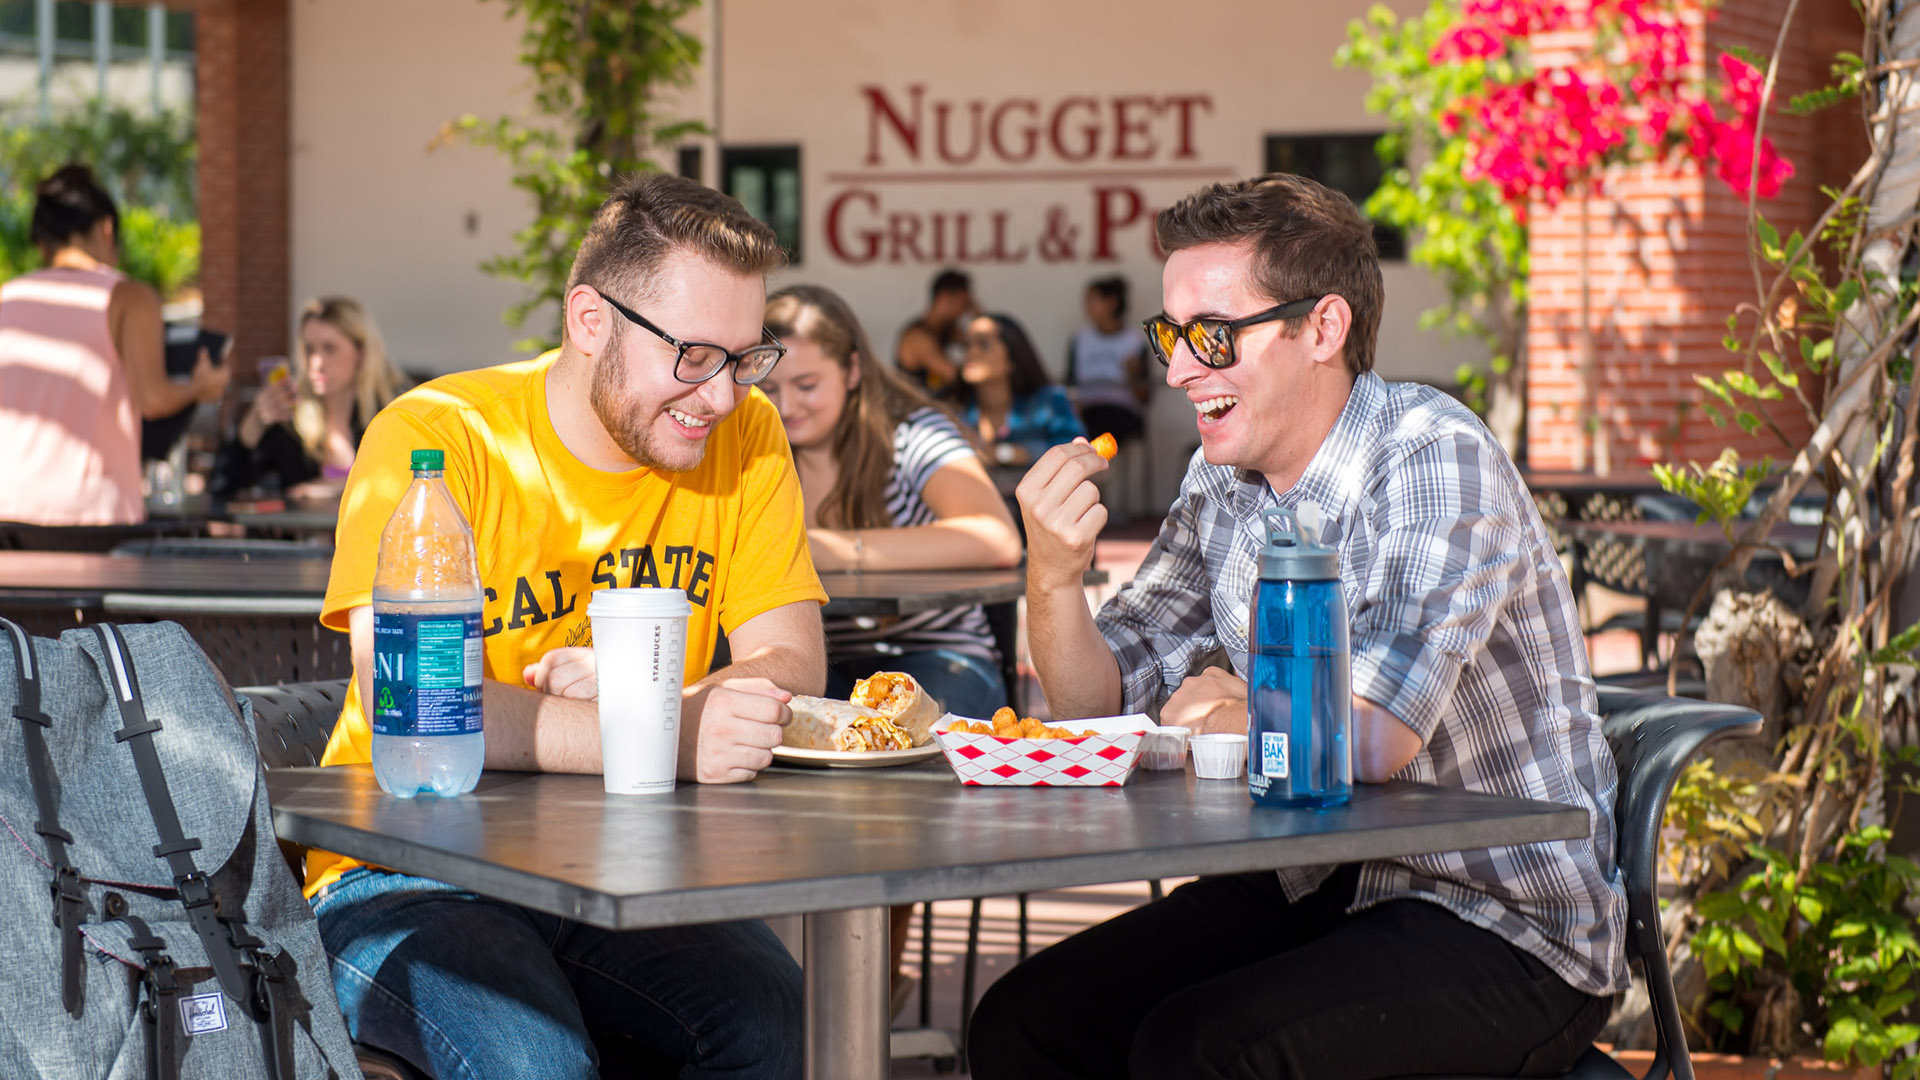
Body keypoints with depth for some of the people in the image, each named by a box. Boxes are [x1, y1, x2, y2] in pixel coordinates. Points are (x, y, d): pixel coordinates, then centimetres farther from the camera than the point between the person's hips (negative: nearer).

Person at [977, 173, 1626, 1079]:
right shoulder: (1222, 481, 5)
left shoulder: (1433, 460, -19)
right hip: (1321, 888, 7)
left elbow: (1372, 738, -30)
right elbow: (1101, 700, 10)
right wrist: (1054, 575, -11)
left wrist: (1221, 716, -9)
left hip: (1509, 935, -7)